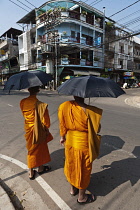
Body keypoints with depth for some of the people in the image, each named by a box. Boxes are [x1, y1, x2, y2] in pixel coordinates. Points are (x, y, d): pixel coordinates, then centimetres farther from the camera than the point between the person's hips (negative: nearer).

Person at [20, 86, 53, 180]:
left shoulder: (23, 102, -9)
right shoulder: (40, 105, -25)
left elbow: (25, 115, 6)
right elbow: (45, 120, -17)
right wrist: (47, 128, 1)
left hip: (28, 129, 5)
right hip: (38, 130, -4)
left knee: (31, 149, 21)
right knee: (40, 148, 19)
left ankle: (31, 172, 31)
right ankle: (41, 168, 40)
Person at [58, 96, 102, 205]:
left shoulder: (64, 106, -11)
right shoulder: (88, 110, -27)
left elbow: (62, 124, 1)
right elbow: (97, 129, -16)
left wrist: (62, 137, 17)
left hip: (70, 141, 5)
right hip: (83, 144, -5)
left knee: (71, 166, 25)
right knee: (83, 170, 16)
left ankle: (73, 189, 48)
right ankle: (82, 197, 37)